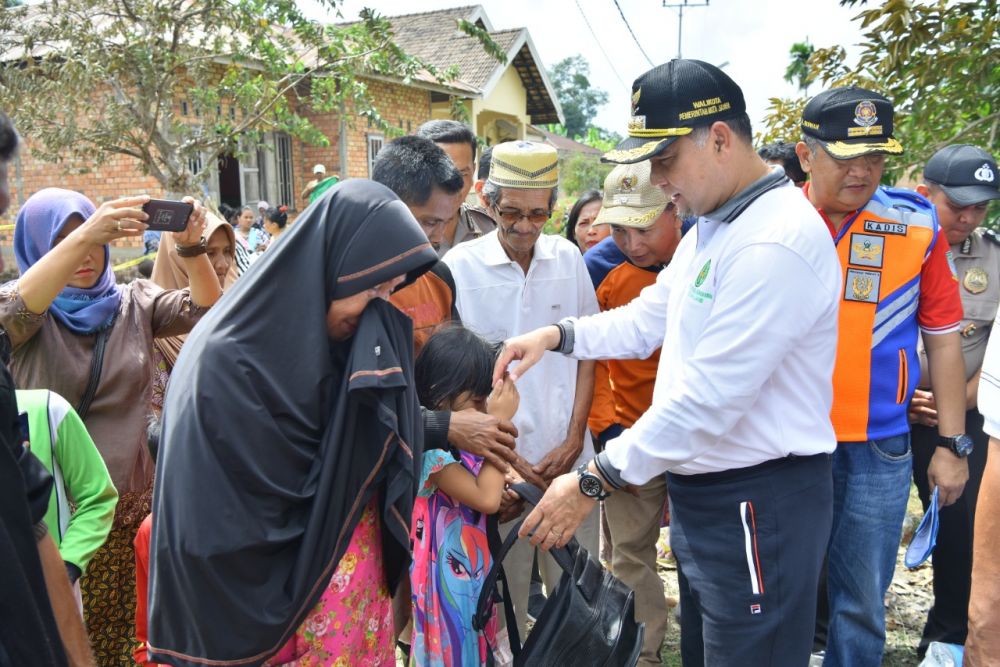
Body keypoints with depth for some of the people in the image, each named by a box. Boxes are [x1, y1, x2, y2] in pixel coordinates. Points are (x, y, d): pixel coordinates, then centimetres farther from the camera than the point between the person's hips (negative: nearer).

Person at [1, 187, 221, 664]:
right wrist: (85, 235, -37)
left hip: (128, 497, 2)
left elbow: (206, 310, -7)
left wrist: (192, 248, -25)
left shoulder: (132, 302, 5)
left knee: (122, 626, 8)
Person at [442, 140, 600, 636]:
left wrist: (574, 440, -1)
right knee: (504, 602, 10)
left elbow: (587, 353, 9)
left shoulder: (568, 257, 4)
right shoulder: (460, 267, -6)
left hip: (569, 459, 3)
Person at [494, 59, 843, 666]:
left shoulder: (775, 242, -25)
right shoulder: (711, 225, 9)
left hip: (759, 502, -10)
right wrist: (558, 335, 0)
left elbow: (709, 400, -27)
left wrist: (593, 482, -21)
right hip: (702, 491, 10)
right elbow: (648, 319, 16)